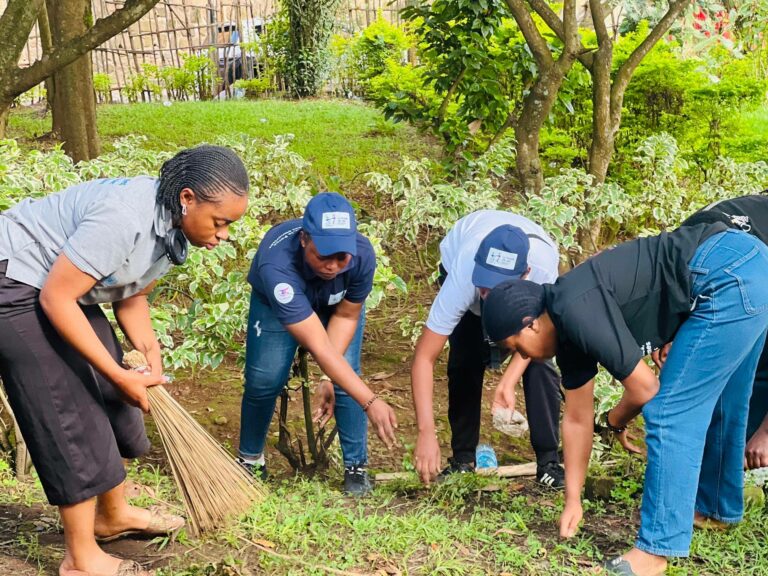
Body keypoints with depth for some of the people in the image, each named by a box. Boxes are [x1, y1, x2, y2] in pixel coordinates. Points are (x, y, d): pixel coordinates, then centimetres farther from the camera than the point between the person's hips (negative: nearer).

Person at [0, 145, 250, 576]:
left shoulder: (173, 226, -5)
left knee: (110, 401, 14)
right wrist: (119, 375, -23)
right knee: (70, 417, -6)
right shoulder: (124, 217, -33)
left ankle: (113, 515, 34)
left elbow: (130, 295, 8)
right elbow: (55, 299, -29)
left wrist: (152, 355, -6)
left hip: (65, 288, 9)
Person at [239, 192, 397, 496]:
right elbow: (319, 347, -48)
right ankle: (250, 460, 17)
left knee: (345, 379, -13)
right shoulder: (276, 265, -47)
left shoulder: (362, 253, -37)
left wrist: (331, 379, -23)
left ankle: (356, 467, 3)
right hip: (276, 302, -1)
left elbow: (345, 316, -18)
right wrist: (371, 402, -50)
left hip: (337, 303, 2)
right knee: (264, 379, -9)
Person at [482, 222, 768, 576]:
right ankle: (719, 506, 45)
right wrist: (573, 501, 24)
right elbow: (577, 419, 19)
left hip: (730, 278, -10)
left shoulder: (578, 312, -16)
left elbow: (644, 390, -12)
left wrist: (614, 422, 11)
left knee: (669, 412, -6)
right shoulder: (567, 328, 12)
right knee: (711, 403, 25)